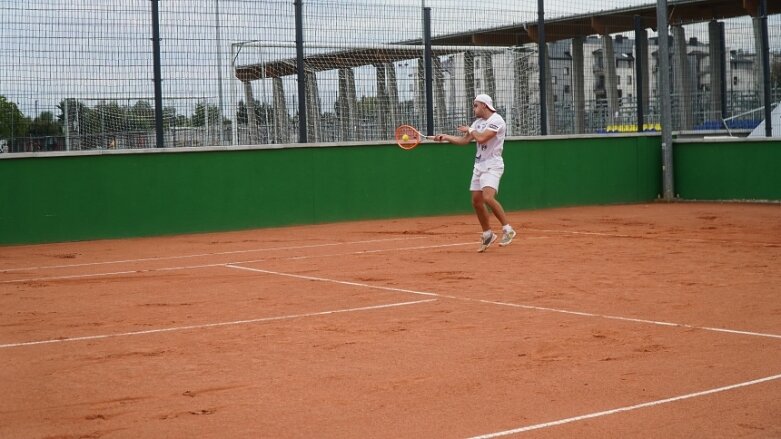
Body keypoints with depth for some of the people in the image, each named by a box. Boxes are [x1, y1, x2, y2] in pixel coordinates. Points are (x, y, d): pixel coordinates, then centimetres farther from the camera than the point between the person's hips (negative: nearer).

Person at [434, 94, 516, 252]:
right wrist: (445, 137, 9)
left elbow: (481, 138, -23)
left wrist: (470, 130, -6)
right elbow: (464, 140, 17)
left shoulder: (496, 120, -13)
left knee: (488, 197, -26)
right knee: (476, 201, 7)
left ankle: (507, 229, -16)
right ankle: (487, 235, 20)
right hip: (479, 165, 9)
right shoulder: (478, 122, 14)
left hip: (492, 165, -9)